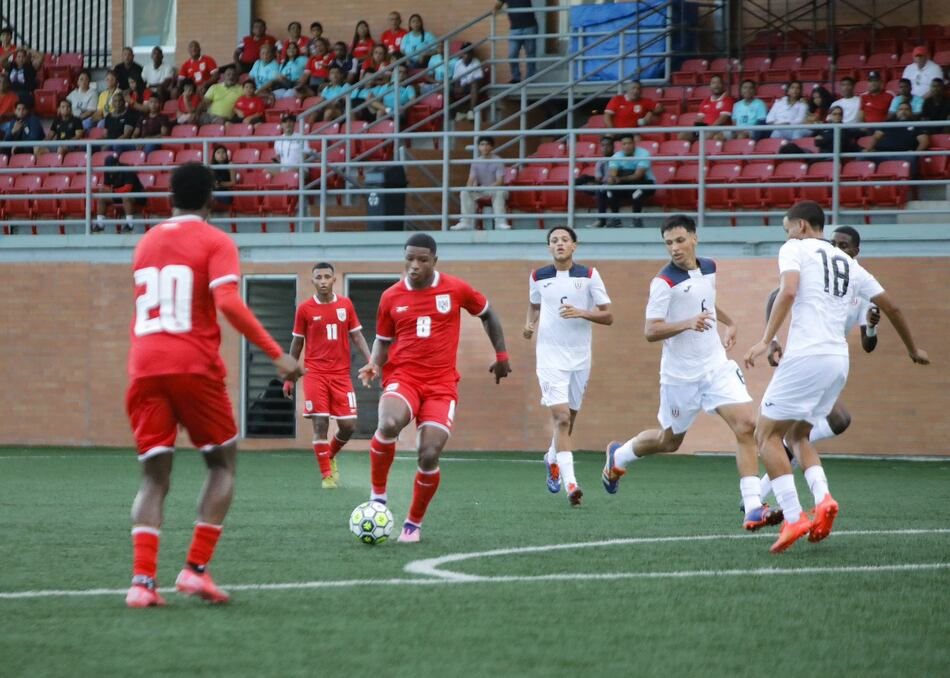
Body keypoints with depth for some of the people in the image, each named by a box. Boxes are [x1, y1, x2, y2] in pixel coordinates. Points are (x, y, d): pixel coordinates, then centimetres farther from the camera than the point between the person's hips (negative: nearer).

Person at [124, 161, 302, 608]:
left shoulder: (146, 243, 17)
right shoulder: (215, 242, -1)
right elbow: (228, 303, -15)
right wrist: (277, 354, -16)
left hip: (144, 370, 4)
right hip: (194, 367, -4)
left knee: (154, 477, 6)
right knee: (223, 463, 13)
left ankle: (142, 579, -13)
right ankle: (196, 569, -1)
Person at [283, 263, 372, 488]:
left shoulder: (345, 305, 5)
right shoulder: (305, 309, 1)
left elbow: (356, 335, 8)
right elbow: (297, 343, 9)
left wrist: (370, 361, -7)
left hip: (341, 374, 2)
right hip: (315, 374, -2)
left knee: (349, 425, -3)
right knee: (320, 423, -9)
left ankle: (331, 455, 27)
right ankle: (327, 474, 0)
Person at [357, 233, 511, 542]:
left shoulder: (456, 289, 1)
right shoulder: (391, 297, 4)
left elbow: (487, 313, 18)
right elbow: (383, 340, 16)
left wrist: (501, 355, 18)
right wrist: (374, 364, -4)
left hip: (441, 384, 0)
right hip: (403, 377, 0)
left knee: (429, 457, -14)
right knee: (389, 425, -34)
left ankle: (414, 523, 10)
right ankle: (378, 494, -12)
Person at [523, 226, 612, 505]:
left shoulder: (589, 275, -1)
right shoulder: (538, 277, 3)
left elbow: (608, 316, -1)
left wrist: (582, 313, -18)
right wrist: (530, 325, 4)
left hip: (579, 357, 2)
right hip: (550, 356, -2)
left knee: (568, 419, 14)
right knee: (561, 418, -16)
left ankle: (553, 459, 45)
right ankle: (570, 483, -23)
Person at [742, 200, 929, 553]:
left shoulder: (795, 249, 3)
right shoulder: (848, 264, 22)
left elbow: (788, 291, -16)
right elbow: (890, 307, 26)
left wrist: (765, 341, -18)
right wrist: (913, 349, 40)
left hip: (806, 356, -7)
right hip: (839, 362, 7)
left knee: (767, 434, 1)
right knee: (797, 434, 22)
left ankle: (794, 517, -14)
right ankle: (823, 498, -3)